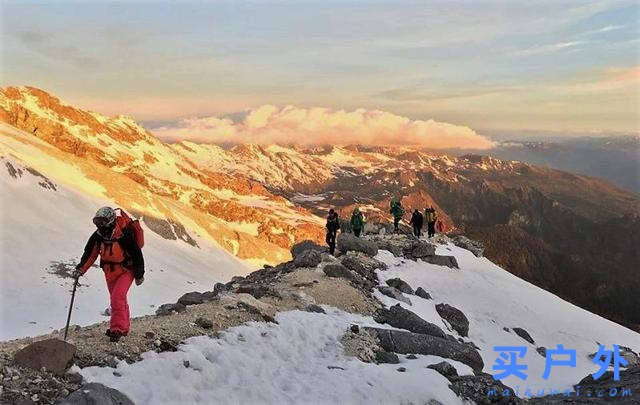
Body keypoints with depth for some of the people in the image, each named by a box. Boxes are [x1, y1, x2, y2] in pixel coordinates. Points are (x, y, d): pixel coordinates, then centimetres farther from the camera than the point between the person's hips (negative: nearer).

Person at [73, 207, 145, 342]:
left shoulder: (125, 236, -28)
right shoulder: (98, 235, -12)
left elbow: (137, 255, -19)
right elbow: (90, 253, -1)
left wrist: (139, 275, -10)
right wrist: (80, 269, -12)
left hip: (126, 271, -6)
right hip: (110, 271, 7)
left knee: (117, 297, -21)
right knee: (116, 299, 15)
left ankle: (117, 328, -13)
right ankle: (123, 327, 30)